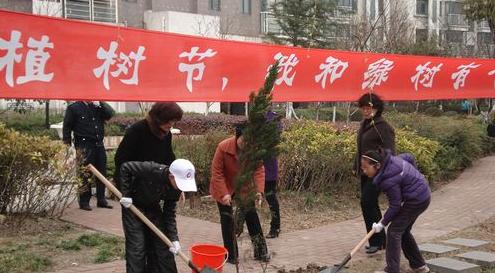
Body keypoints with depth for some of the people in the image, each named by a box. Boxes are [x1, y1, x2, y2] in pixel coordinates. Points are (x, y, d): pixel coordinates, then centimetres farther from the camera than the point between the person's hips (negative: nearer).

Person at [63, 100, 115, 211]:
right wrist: (67, 144, -4)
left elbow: (111, 113, -1)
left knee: (102, 173, 9)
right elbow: (67, 127, 1)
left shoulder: (98, 107, 12)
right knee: (85, 175, -4)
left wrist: (100, 104, -12)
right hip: (84, 146, -5)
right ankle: (84, 202, 5)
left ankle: (101, 199, 20)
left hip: (99, 144, 5)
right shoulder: (74, 108, 0)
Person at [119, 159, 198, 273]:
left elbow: (170, 214, -10)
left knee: (162, 242, 4)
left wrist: (174, 239, -18)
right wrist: (125, 194, -25)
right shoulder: (152, 169, -35)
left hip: (152, 206, 5)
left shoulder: (175, 189, -17)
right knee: (137, 247, -7)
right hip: (132, 205, -5)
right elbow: (125, 167, -25)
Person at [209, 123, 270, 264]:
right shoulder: (223, 147, -27)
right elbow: (217, 172, -23)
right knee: (227, 220, 2)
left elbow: (259, 170, -13)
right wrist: (224, 194, -29)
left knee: (252, 217, 8)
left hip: (245, 189, 3)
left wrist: (259, 190, -26)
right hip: (225, 189, -3)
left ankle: (261, 252, 19)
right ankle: (231, 256, 13)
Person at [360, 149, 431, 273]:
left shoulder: (388, 180, -28)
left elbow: (395, 206, -20)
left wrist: (383, 223, -9)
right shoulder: (390, 159, -3)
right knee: (403, 231, 17)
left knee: (394, 231, -7)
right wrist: (412, 176, 26)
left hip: (417, 201, -10)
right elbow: (409, 157, 14)